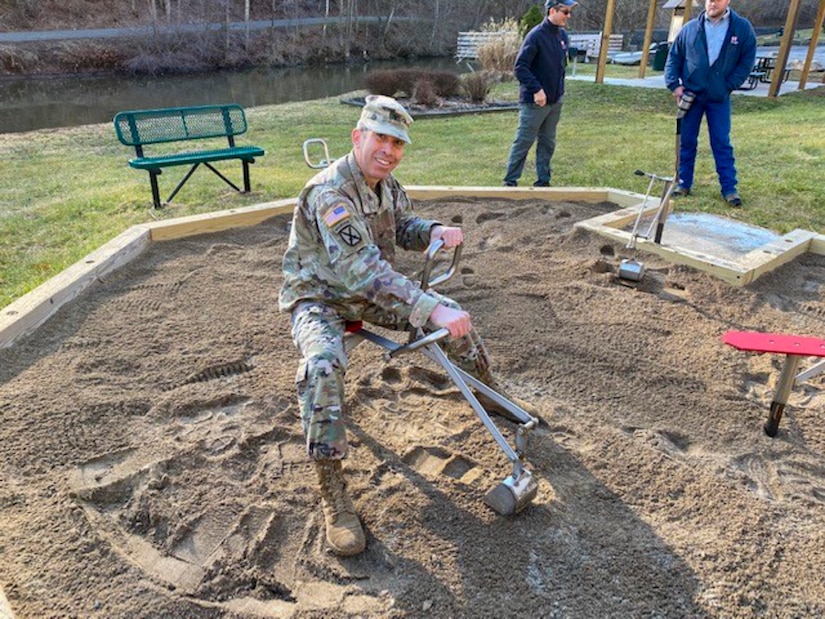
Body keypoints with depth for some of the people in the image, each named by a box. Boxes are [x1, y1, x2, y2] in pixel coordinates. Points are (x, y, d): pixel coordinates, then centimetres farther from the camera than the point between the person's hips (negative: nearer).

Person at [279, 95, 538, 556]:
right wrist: (431, 308, -46)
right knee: (324, 367, -37)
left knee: (454, 316, 3)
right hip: (319, 296, -7)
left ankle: (489, 393, 30)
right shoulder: (330, 192, -29)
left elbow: (405, 226, 13)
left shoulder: (385, 182, -2)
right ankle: (333, 492, -25)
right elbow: (361, 269, -40)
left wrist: (435, 231, -13)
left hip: (369, 292, 8)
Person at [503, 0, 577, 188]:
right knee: (523, 142, -1)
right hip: (534, 102, -7)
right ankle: (510, 181, 8)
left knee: (547, 143, 11)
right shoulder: (536, 36, -14)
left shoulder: (563, 36, 8)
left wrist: (560, 90, 13)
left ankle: (543, 181, 20)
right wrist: (536, 89, -25)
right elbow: (520, 67, -18)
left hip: (555, 102, 7)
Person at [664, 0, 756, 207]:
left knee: (722, 143, 1)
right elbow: (673, 57, 8)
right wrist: (674, 85, -3)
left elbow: (746, 62, 1)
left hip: (719, 98, -1)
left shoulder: (742, 28, -1)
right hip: (690, 95, 1)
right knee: (686, 141, 7)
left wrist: (728, 86, -6)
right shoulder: (690, 28, 1)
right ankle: (683, 184, 20)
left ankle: (729, 188, 7)